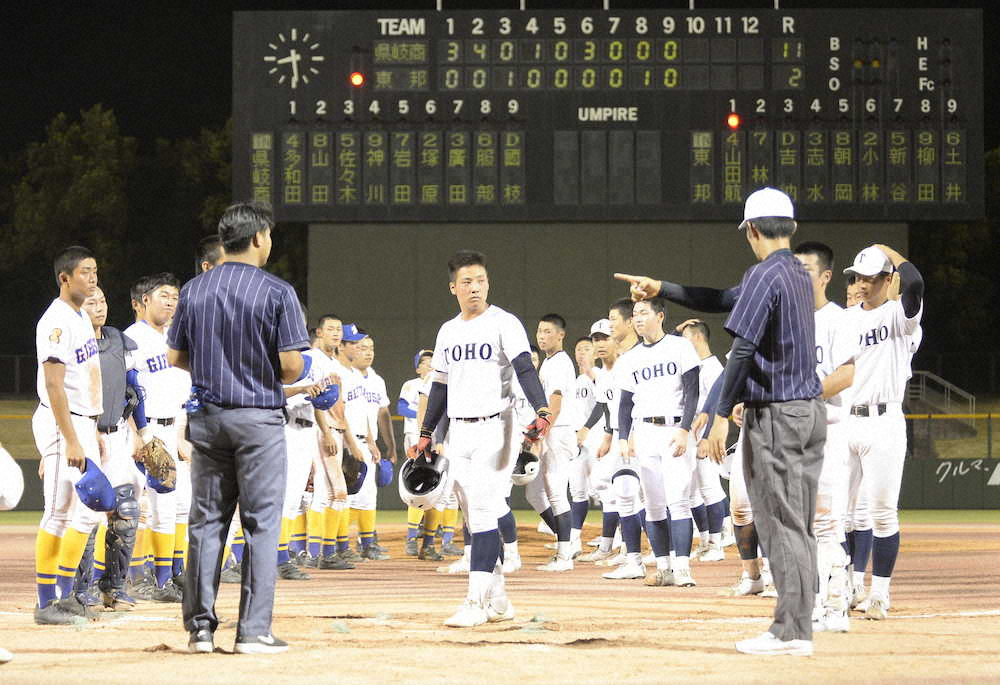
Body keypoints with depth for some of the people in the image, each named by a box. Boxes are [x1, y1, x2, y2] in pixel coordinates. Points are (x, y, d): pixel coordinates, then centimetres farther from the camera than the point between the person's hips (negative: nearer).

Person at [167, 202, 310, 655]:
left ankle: (200, 626, 9)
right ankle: (254, 630, -3)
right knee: (261, 524, 0)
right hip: (258, 418, -4)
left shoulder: (194, 290, 4)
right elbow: (291, 365, -13)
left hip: (207, 417, 4)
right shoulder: (276, 293, -9)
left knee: (206, 521, 9)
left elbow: (176, 357, 7)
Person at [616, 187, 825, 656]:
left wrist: (721, 416, -18)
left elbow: (743, 350, -20)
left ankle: (791, 631, -7)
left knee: (781, 525, -6)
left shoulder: (765, 276, -13)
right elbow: (722, 301, 23)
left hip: (774, 415, -9)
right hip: (811, 412, 9)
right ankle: (796, 628, 14)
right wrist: (660, 289, 22)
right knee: (799, 527, 11)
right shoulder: (799, 276, 16)